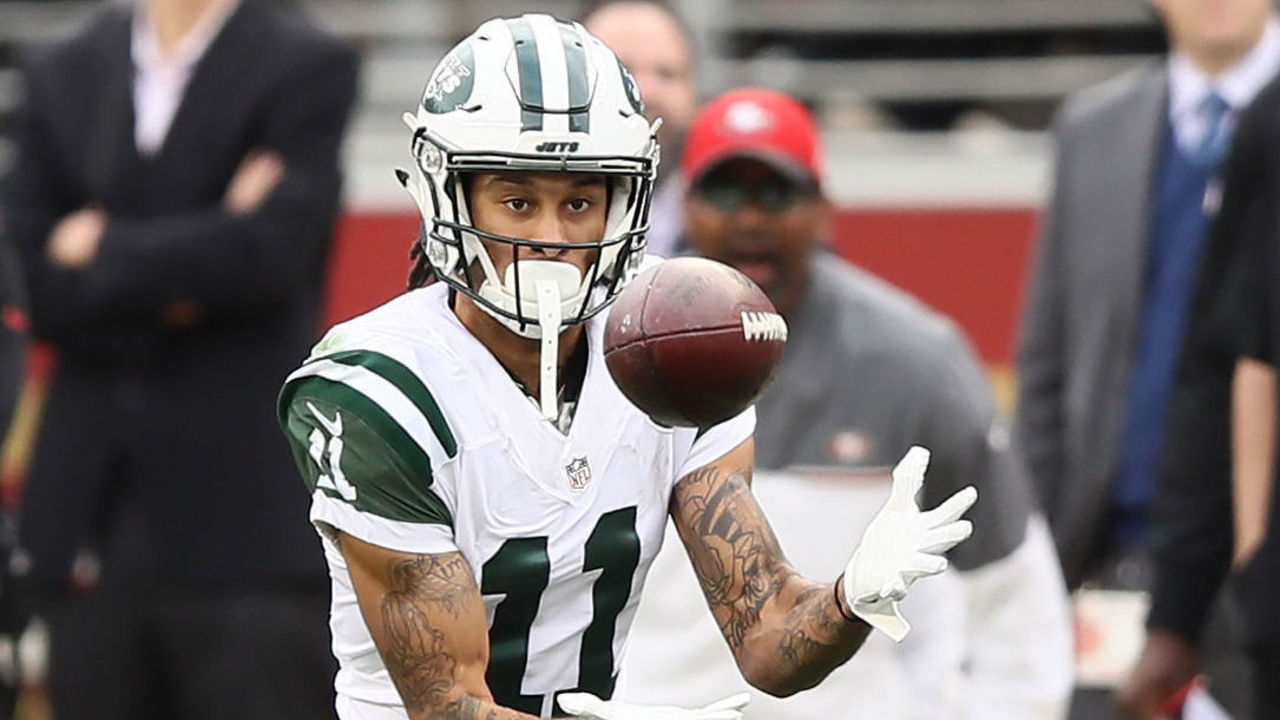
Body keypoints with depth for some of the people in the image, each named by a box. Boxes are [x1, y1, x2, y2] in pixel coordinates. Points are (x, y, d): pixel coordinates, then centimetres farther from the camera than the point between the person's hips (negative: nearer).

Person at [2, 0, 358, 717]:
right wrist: (184, 277, -11)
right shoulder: (63, 75, 12)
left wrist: (104, 252, -3)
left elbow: (271, 251, -14)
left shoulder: (308, 68, 0)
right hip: (95, 517, 4)